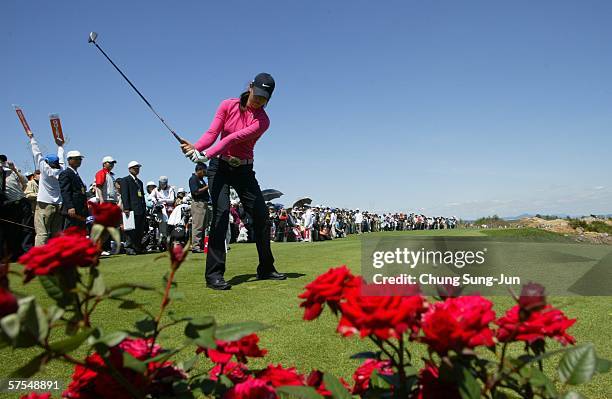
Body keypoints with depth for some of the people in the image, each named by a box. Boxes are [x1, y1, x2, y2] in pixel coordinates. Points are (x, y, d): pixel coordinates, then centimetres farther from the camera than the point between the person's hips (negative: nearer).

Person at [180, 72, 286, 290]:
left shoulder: (262, 121, -10)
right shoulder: (228, 105, -3)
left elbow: (234, 138, -25)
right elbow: (212, 133, -12)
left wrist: (206, 154, -37)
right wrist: (195, 147, -33)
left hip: (244, 170, 2)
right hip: (219, 166, -1)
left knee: (261, 215, -1)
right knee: (221, 212, -18)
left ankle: (266, 269, 14)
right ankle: (214, 274, -17)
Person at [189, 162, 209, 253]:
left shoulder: (201, 179, 21)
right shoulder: (193, 178, -7)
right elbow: (196, 192, -17)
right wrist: (207, 187, -14)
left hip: (204, 204, 10)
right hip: (198, 203, -10)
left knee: (203, 226, 11)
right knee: (197, 225, -11)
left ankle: (201, 245, 16)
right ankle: (195, 246, -11)